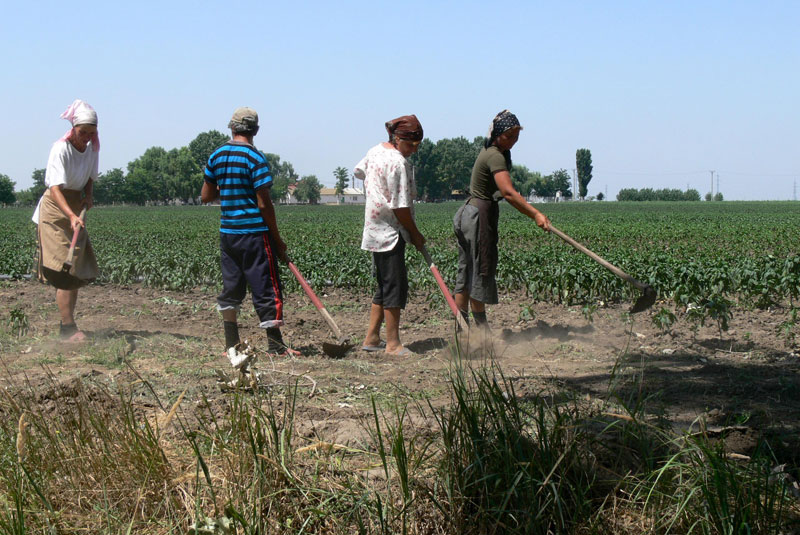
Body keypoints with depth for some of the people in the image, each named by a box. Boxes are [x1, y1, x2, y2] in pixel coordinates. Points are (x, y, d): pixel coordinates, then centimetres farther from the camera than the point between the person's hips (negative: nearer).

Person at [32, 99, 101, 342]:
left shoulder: (91, 148, 1)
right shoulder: (61, 149, -20)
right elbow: (55, 188, -31)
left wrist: (88, 196, -4)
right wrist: (71, 216, -45)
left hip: (76, 211, 7)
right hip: (54, 211, -7)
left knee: (78, 270, 7)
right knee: (64, 269, -15)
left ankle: (67, 327, 15)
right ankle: (69, 327, -18)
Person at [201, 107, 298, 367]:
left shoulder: (216, 157, 6)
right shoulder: (255, 158, -12)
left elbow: (206, 196, 11)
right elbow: (264, 204, -14)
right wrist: (278, 240, -6)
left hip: (227, 233, 6)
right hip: (255, 233, -6)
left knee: (231, 288, 12)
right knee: (266, 289, 1)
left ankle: (232, 346, 14)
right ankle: (275, 345, 6)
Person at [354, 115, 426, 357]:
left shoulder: (376, 151, 10)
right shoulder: (398, 163, -18)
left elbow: (359, 171, 31)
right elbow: (400, 207, -18)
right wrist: (415, 234, -8)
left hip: (375, 231, 10)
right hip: (391, 232, -10)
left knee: (384, 286, 15)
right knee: (395, 287, -7)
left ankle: (372, 338, 17)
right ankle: (393, 343, -5)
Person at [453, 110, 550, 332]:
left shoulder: (490, 150, 11)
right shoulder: (495, 157, -20)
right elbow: (508, 193, -33)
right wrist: (536, 214, -38)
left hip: (471, 212, 10)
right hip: (479, 216, -10)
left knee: (467, 272, 11)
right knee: (480, 272, -4)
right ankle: (482, 329, 3)